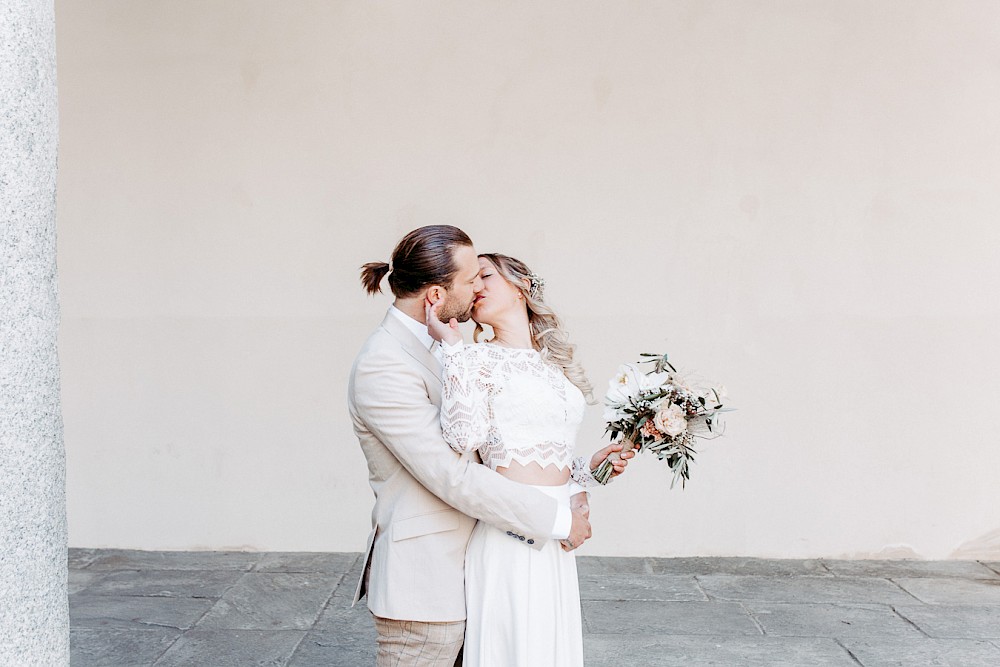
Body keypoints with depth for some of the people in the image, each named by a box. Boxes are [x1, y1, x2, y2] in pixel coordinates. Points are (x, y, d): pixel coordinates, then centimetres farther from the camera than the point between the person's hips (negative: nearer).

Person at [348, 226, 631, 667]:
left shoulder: (440, 346, 10)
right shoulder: (382, 366, -20)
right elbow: (453, 476, -23)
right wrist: (559, 519, -17)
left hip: (458, 572, 9)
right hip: (422, 584, -9)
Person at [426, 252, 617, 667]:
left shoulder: (556, 364, 16)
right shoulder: (479, 358, -1)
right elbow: (464, 437, -20)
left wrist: (590, 468, 5)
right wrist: (452, 345, -17)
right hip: (508, 529, -6)